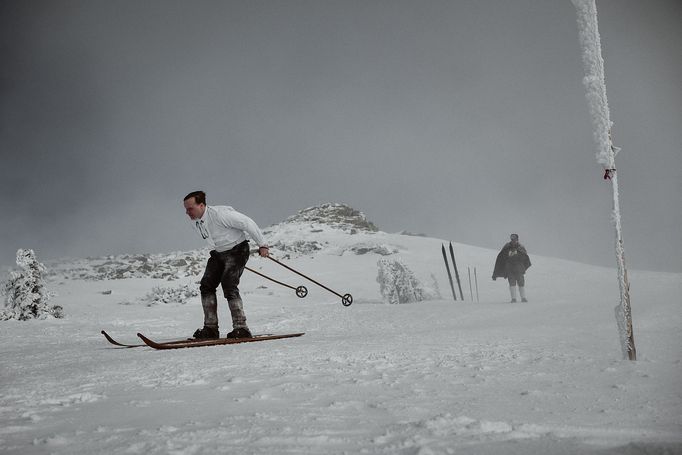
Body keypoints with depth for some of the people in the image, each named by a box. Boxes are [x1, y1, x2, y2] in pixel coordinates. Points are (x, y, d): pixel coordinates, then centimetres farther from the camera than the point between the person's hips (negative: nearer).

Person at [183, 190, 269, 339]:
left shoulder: (219, 214, -27)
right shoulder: (195, 221, -2)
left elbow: (247, 223, -22)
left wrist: (262, 244, -16)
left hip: (237, 250, -8)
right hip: (218, 254, 8)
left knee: (229, 286, -20)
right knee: (206, 286, -3)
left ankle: (241, 328, -17)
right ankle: (210, 328, 1)